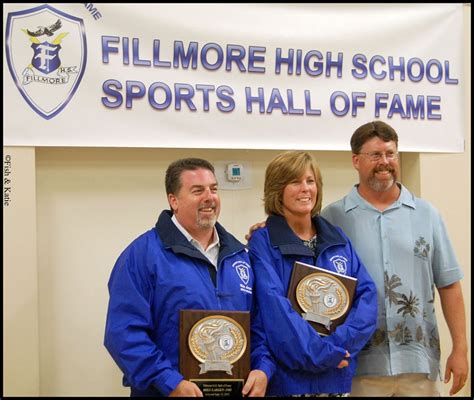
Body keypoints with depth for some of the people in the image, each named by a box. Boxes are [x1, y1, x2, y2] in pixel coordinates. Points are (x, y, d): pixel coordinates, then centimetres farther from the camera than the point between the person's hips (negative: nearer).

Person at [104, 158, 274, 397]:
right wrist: (169, 382, -23)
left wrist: (262, 368, -6)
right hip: (168, 392, -5)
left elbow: (257, 324, 11)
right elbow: (125, 332, -16)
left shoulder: (239, 254, 9)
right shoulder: (143, 254, -10)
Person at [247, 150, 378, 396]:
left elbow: (367, 294, 0)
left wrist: (342, 343, -14)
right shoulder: (262, 243, -7)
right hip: (288, 376, -4)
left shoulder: (339, 240, 8)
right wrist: (323, 354, -19)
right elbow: (275, 308, -17)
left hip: (338, 375, 4)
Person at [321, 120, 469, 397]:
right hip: (358, 365, -2)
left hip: (419, 363, 2)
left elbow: (449, 285, 7)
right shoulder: (333, 217, 1)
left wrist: (460, 348, 3)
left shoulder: (427, 214, 6)